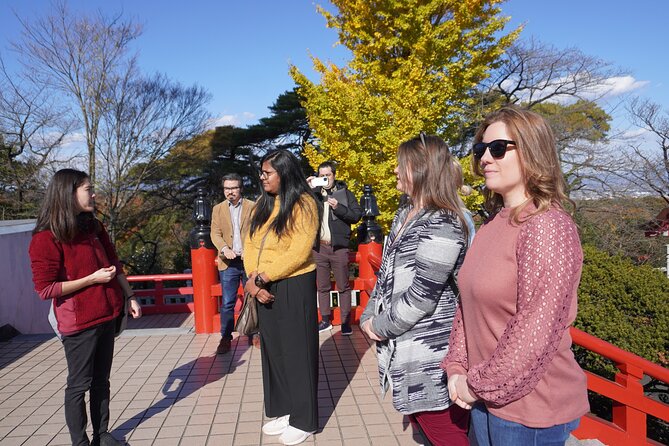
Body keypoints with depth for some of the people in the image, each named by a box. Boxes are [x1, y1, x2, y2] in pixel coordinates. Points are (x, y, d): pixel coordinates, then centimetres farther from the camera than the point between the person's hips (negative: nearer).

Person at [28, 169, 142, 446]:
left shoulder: (94, 228, 8)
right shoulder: (47, 238, -15)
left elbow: (115, 265, 15)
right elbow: (45, 289, -16)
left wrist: (130, 297, 10)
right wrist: (92, 278, -18)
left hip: (106, 316, 7)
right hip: (79, 322, -7)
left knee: (101, 381, 16)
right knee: (79, 384, 6)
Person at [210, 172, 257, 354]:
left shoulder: (253, 207, 3)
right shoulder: (218, 209, 9)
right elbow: (215, 233, 2)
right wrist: (224, 249, -17)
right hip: (228, 262, 1)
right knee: (227, 303, 2)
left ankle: (254, 334, 22)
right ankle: (225, 338, 13)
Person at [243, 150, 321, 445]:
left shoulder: (303, 204, -11)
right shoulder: (262, 204, 10)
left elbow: (298, 253, -19)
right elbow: (250, 245, 5)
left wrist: (261, 277, -16)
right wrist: (254, 281, -10)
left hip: (294, 287, -7)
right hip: (265, 289, 7)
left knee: (297, 350, 4)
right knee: (272, 348, 14)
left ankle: (303, 420, 20)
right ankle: (283, 410, 31)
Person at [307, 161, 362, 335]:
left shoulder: (345, 193, 4)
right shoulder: (313, 194, 11)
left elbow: (357, 215, -3)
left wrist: (339, 207, -16)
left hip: (338, 247, -3)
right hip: (319, 247, 3)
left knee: (343, 286, 2)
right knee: (322, 286, 11)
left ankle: (346, 321, 10)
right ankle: (325, 320, 22)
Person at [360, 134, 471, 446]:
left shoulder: (441, 225, -19)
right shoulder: (404, 215, 11)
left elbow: (422, 296, -22)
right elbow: (386, 275, 14)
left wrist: (381, 326, -10)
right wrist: (369, 318, 2)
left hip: (429, 358, -9)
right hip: (402, 349, 9)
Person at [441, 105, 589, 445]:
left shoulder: (547, 226, -19)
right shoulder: (493, 224, 5)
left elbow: (535, 331, -23)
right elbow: (468, 303, 8)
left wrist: (479, 383, -14)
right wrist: (457, 368, 1)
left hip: (530, 406, -7)